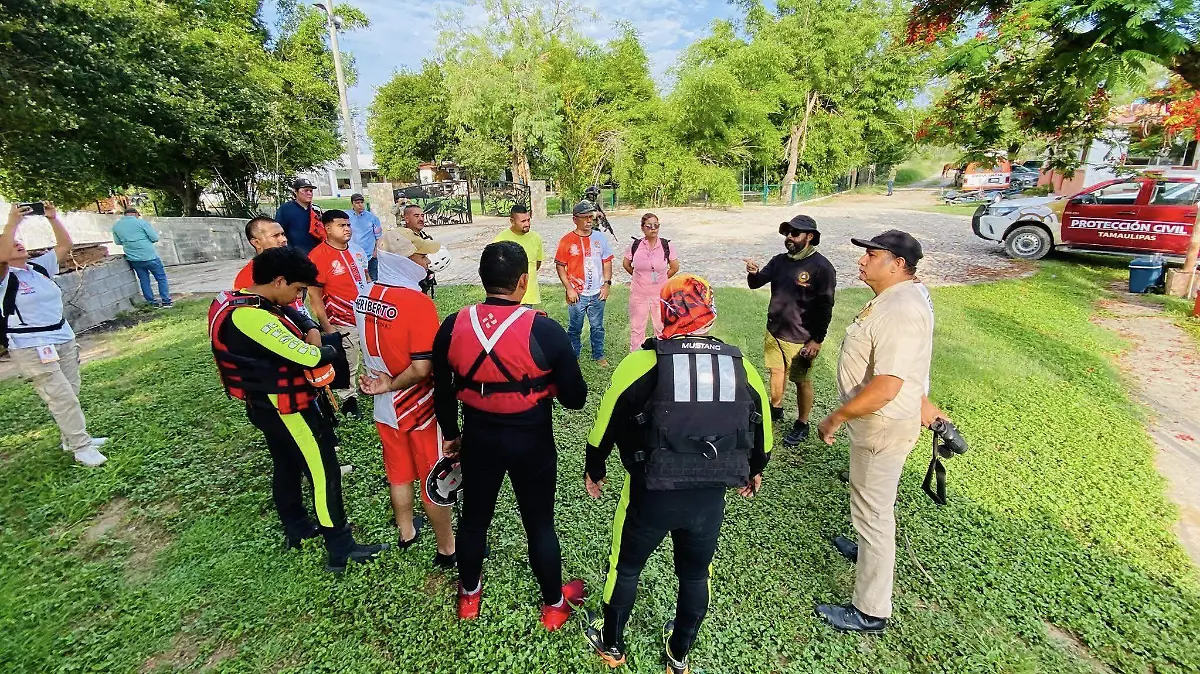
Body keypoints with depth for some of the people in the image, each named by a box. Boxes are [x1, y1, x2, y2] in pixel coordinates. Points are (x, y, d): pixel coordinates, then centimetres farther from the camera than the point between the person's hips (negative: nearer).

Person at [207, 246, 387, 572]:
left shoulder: (237, 300, 2)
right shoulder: (251, 317, -31)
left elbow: (292, 314, 15)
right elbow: (307, 357, -29)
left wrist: (311, 329, -4)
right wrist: (332, 350, -9)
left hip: (266, 405, 10)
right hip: (288, 410, -10)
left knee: (286, 467, 24)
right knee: (323, 474, 0)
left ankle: (296, 529, 43)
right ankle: (341, 551, 12)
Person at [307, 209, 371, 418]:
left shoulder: (357, 251, 5)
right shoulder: (318, 256, -15)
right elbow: (314, 296, -14)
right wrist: (326, 328, -15)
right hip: (342, 323, -6)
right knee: (347, 367, 9)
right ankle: (349, 400, 29)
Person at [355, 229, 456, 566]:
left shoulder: (363, 297, -2)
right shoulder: (417, 302, -25)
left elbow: (372, 348, 9)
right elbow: (422, 368, -26)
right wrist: (391, 385, -14)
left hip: (385, 406, 7)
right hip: (419, 407, -6)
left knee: (398, 472, 24)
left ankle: (406, 531, 45)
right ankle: (447, 548, 27)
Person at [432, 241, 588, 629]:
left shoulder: (452, 327, -9)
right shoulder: (544, 330, -20)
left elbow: (442, 392, 3)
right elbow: (575, 398, -13)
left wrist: (450, 434, 18)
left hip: (478, 438, 3)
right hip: (532, 442, -2)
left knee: (474, 517, 24)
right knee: (539, 524, 17)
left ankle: (469, 596, 48)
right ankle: (554, 604, 38)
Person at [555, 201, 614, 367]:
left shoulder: (600, 238, 4)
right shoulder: (566, 241, -6)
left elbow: (607, 262, 9)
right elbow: (560, 266, -4)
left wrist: (607, 283, 0)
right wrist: (569, 288, -9)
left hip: (597, 293, 3)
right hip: (576, 294, -2)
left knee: (597, 327, 14)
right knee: (574, 328, 10)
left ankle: (598, 356, 30)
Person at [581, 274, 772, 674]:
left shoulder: (644, 361, -13)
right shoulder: (739, 364, -1)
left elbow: (608, 421, -4)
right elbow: (760, 424, 12)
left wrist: (594, 468, 13)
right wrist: (754, 470, 30)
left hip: (651, 492, -3)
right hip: (710, 496, 3)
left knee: (625, 567, 23)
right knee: (695, 575, 26)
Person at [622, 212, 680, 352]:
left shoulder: (666, 245, -7)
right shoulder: (635, 245, -5)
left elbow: (675, 267, 3)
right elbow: (626, 264, 11)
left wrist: (661, 279, 9)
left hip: (660, 294, -1)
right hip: (638, 294, 1)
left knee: (662, 327, 9)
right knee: (637, 327, 12)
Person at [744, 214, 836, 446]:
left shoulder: (821, 267, -16)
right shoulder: (780, 261, 2)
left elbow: (825, 308, -14)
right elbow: (756, 284, 3)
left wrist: (817, 340, -15)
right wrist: (753, 273, -21)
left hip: (800, 339, -6)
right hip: (774, 331, 6)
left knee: (801, 381, 8)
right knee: (776, 371, 21)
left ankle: (802, 425, 25)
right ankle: (776, 409, 43)